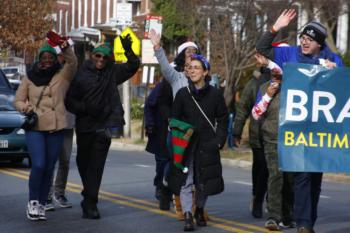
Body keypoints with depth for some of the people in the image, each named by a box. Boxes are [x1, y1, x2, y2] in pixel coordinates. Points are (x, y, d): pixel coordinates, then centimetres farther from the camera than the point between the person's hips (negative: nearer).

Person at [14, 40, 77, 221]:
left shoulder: (63, 75, 6)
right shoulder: (30, 77, 7)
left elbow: (72, 62, -13)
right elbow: (18, 101, 11)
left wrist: (66, 49, -31)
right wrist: (26, 108, -11)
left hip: (56, 128, 1)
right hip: (34, 127, -1)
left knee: (49, 169, 4)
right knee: (38, 165, -16)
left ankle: (40, 205, 16)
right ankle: (33, 201, 1)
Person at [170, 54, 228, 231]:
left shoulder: (215, 94, 1)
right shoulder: (183, 93, 2)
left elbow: (222, 119, 7)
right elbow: (174, 119, 4)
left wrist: (219, 140, -2)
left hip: (207, 145, 1)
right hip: (186, 144, 0)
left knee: (204, 180, 10)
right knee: (186, 180, -8)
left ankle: (200, 210, 29)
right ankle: (188, 215, -11)